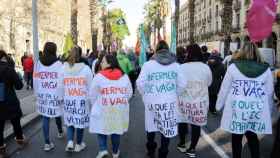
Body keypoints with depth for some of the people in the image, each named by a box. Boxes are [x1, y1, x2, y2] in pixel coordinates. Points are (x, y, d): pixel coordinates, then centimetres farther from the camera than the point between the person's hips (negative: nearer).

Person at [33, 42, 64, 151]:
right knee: (57, 113, 20)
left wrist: (37, 94, 12)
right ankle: (60, 132, 43)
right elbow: (61, 82, -13)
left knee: (45, 118, 5)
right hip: (55, 95, -1)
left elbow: (35, 80, 2)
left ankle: (47, 143, 6)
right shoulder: (58, 64, -11)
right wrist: (61, 96, -4)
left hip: (42, 95, 2)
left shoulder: (38, 63, -2)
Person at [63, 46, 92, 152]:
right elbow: (90, 87, -4)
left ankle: (70, 142, 5)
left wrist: (62, 98, 14)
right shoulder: (86, 69, -11)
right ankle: (79, 145, 24)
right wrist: (90, 100, 9)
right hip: (82, 100, -2)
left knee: (70, 121, 18)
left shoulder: (64, 68, -5)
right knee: (80, 121, 11)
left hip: (68, 100, 2)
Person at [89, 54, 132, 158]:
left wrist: (96, 105, 14)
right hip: (120, 109, 3)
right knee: (117, 129, 15)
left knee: (101, 128, 14)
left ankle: (103, 149, -1)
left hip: (103, 109, -3)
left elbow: (93, 94, -4)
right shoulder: (124, 76, -1)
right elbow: (129, 93, 4)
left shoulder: (99, 76, -11)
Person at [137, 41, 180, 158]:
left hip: (152, 101, 0)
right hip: (170, 101, 1)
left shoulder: (148, 64, -5)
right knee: (167, 127, 11)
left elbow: (140, 83, -5)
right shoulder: (176, 65, 0)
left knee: (151, 125, 19)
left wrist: (145, 95, 12)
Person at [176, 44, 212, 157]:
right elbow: (209, 83, 11)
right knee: (196, 125, 9)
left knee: (182, 122, 17)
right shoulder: (206, 67, -3)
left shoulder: (182, 67, -13)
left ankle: (182, 144, 31)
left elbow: (181, 85, -15)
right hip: (200, 101, 2)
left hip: (185, 100, -1)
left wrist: (177, 95, 2)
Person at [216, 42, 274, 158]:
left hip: (237, 108, -2)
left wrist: (219, 105, 11)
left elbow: (224, 89, -1)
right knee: (252, 137, 19)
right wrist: (268, 110, 17)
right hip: (257, 110, 2)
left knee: (236, 138, 12)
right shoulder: (266, 69, 0)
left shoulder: (234, 67, -5)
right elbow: (269, 92, 5)